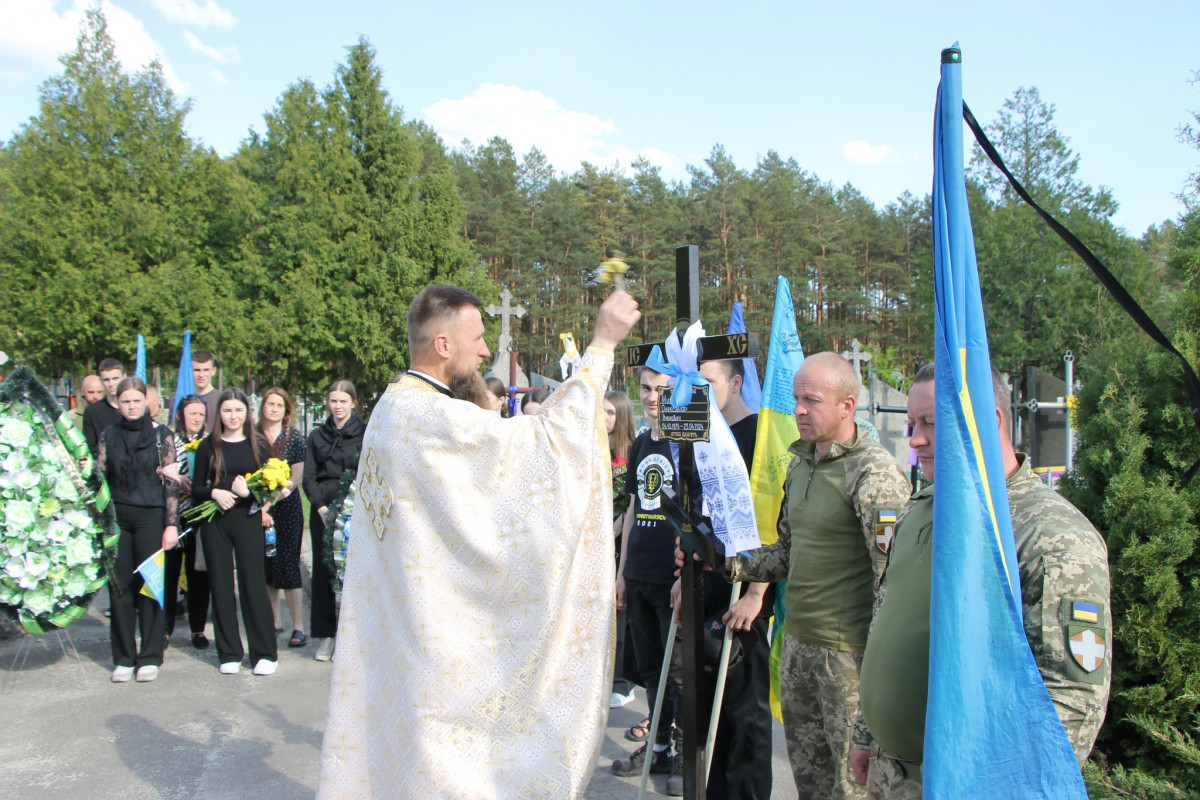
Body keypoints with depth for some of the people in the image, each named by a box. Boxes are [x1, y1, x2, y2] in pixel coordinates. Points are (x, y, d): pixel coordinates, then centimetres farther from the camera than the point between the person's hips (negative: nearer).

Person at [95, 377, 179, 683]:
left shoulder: (161, 435, 1)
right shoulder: (108, 436, 9)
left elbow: (170, 482, -3)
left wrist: (171, 524, -9)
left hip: (151, 516, -2)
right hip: (116, 517, 2)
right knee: (119, 586, 4)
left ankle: (150, 657, 12)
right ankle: (123, 658, 15)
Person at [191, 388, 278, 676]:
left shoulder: (259, 445, 4)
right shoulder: (208, 446, 6)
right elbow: (196, 488, 7)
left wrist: (249, 492, -15)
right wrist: (214, 493, -13)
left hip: (248, 520, -1)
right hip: (215, 523, 2)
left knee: (253, 584, -3)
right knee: (220, 585, 5)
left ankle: (265, 653, 6)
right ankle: (229, 654, 15)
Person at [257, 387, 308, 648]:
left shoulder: (294, 437, 1)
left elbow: (297, 476, -2)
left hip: (286, 509, -2)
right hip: (257, 508, 2)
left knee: (287, 565, -5)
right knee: (266, 567, 7)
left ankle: (297, 626, 0)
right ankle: (274, 620, 19)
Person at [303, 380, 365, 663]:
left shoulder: (364, 433, 3)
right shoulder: (317, 436, 13)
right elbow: (309, 477, 9)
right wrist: (321, 507, -6)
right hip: (322, 509, 3)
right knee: (323, 569, 2)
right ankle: (327, 635, 10)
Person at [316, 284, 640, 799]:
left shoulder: (391, 406, 8)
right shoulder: (432, 417, -23)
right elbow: (542, 436, -24)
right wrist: (602, 346, -19)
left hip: (390, 617, 9)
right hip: (437, 626, -9)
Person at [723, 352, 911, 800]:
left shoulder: (873, 470, -15)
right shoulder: (799, 465, 11)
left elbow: (893, 574, -18)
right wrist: (734, 564, 5)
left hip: (848, 649, -8)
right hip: (797, 642, 8)